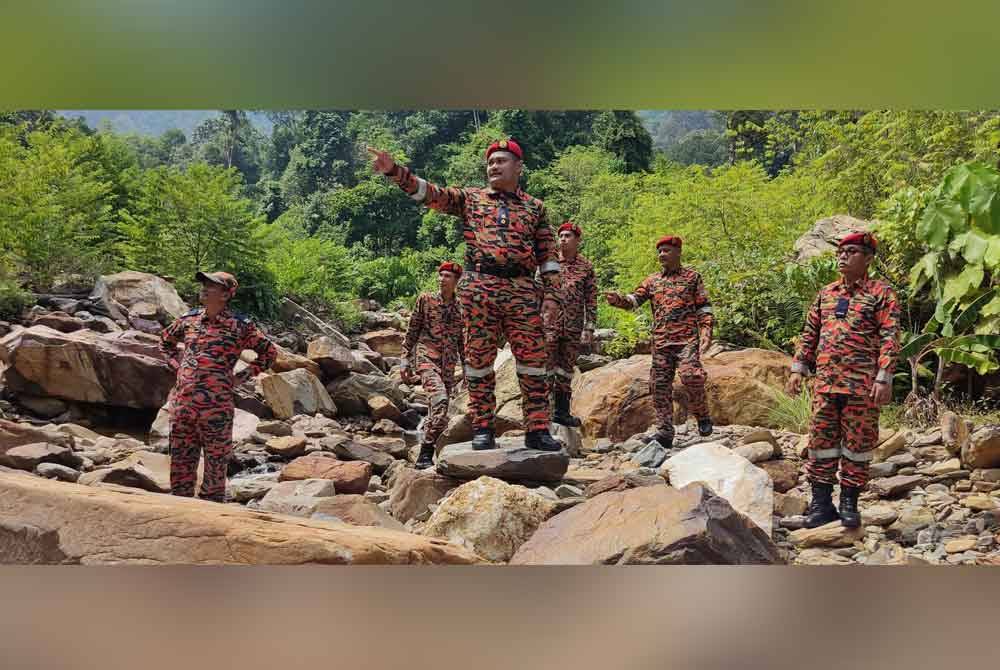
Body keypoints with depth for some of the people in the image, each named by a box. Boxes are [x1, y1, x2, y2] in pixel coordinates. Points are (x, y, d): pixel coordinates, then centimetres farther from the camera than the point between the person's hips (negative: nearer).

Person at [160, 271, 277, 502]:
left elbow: (270, 352, 6)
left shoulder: (239, 326, -2)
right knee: (180, 466, 10)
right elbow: (165, 339, 29)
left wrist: (243, 376, 1)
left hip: (216, 408, -4)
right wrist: (176, 365, 15)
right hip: (182, 405, 4)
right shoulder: (189, 319, 10)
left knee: (215, 468, 3)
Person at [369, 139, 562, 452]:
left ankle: (537, 430, 6)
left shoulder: (535, 207, 15)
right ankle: (483, 429, 9)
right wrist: (394, 170, -11)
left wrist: (551, 295, 2)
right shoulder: (469, 198, 14)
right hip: (479, 288, 0)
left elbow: (547, 256, 12)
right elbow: (429, 192, 4)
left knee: (533, 361, -1)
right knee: (479, 359, 1)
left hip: (523, 291, 1)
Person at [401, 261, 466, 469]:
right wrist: (405, 361, 1)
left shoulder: (460, 307, 12)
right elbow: (411, 332, 5)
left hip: (448, 364, 5)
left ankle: (425, 457, 11)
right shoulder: (425, 300, 3)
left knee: (439, 412, 1)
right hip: (426, 357, -4)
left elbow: (462, 342, 19)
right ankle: (425, 453, -24)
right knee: (440, 398, -27)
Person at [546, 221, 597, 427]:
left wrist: (589, 328, -2)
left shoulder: (586, 267, 7)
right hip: (549, 320, -2)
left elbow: (591, 300, 6)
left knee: (566, 368, 9)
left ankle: (562, 411, 17)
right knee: (546, 366, -5)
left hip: (573, 326, 2)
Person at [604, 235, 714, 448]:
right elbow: (634, 299, 5)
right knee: (659, 385, -1)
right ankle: (665, 431, 4)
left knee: (691, 376, -21)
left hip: (687, 339, -4)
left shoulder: (692, 276, 10)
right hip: (660, 342, 4)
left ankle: (702, 417, 2)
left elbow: (704, 307, 7)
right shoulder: (652, 281, 18)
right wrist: (617, 299, -17)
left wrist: (706, 333, -6)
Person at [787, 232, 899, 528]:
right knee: (821, 440, 5)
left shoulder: (881, 292, 0)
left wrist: (884, 378, -16)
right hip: (824, 381, 5)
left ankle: (849, 504, 14)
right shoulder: (826, 294, 15)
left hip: (862, 384, -4)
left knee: (858, 443, 3)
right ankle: (821, 504, 12)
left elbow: (890, 337, -8)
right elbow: (809, 334, 18)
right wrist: (798, 369, 10)